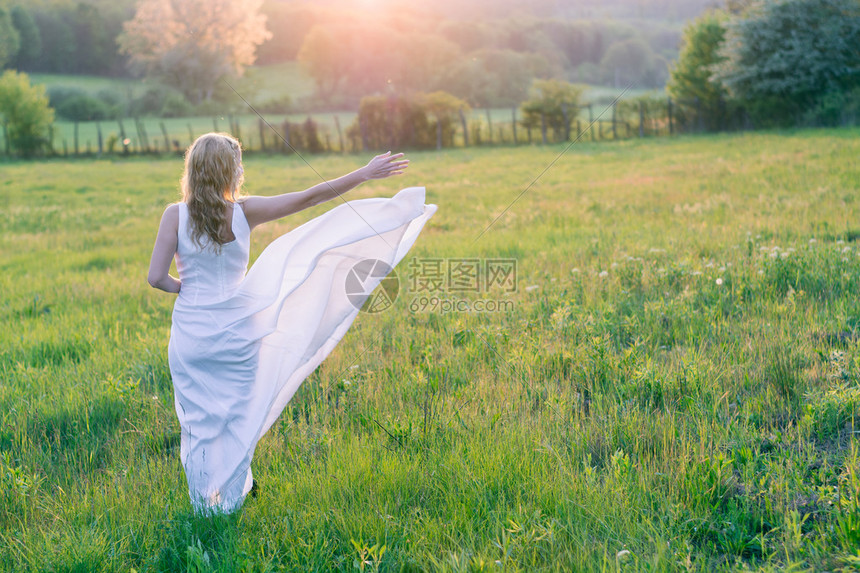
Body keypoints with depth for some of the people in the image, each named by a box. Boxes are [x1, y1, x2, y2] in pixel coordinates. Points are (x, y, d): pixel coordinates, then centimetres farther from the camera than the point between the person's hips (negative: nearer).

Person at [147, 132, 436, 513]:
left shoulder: (175, 215, -9)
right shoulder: (244, 212, -11)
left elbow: (156, 277, -13)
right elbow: (310, 197, -8)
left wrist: (181, 287, 9)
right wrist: (365, 174, -2)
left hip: (190, 335, 1)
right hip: (236, 335, -1)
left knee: (197, 421, 14)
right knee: (236, 419, 16)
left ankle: (204, 506, 25)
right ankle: (231, 504, 27)